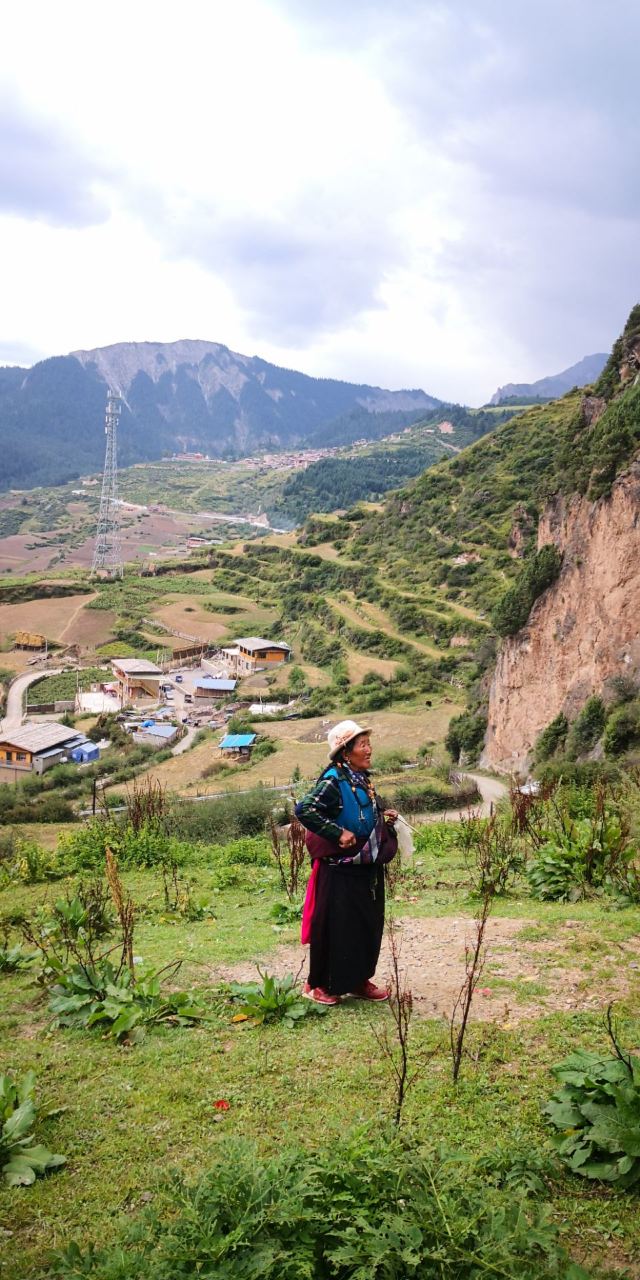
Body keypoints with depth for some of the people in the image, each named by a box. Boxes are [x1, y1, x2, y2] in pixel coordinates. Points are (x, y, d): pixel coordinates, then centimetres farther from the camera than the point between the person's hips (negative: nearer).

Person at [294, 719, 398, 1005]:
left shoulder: (362, 779, 7)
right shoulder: (333, 781, -19)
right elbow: (304, 810, -30)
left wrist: (384, 818, 4)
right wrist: (338, 833, -27)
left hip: (368, 868, 8)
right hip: (341, 870, -8)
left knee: (368, 925, 15)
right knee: (335, 927, 2)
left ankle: (359, 980, 31)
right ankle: (319, 984, 19)